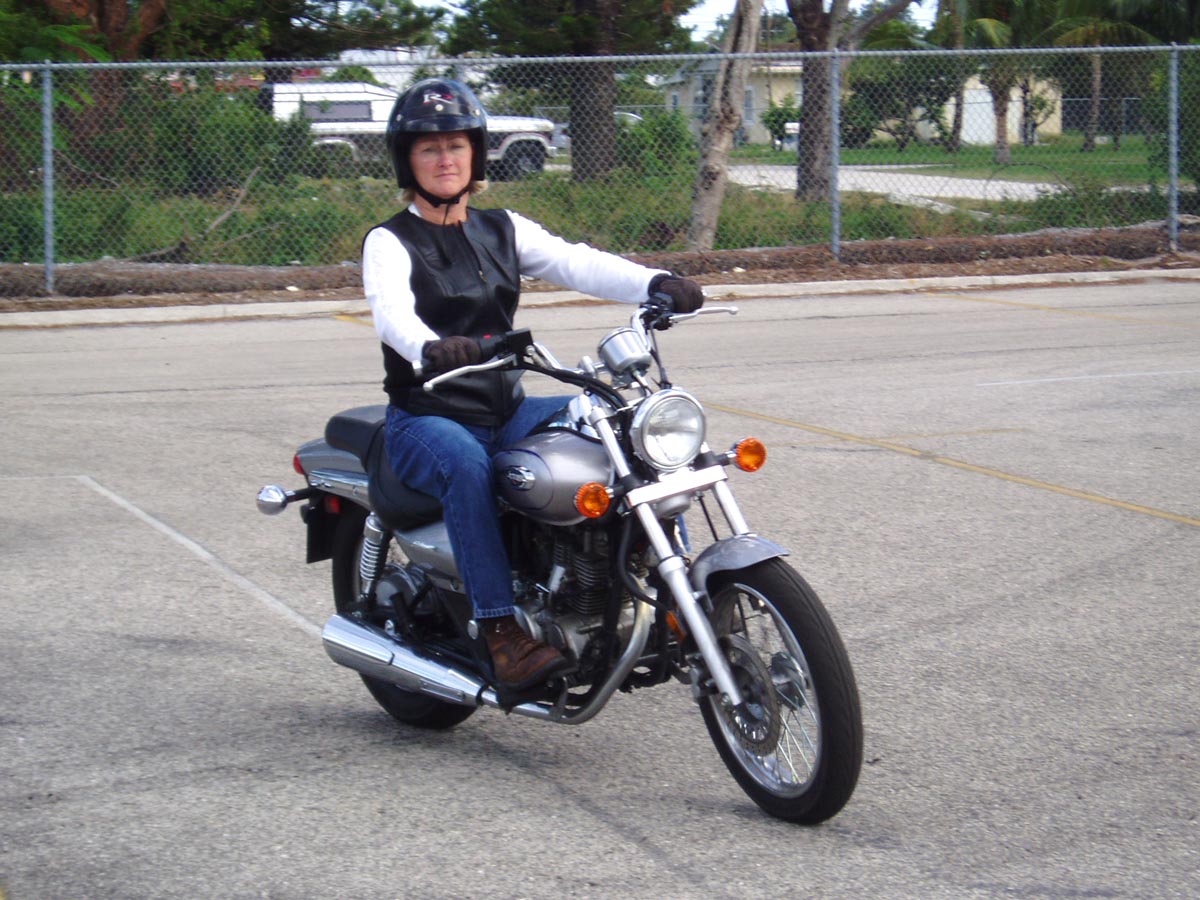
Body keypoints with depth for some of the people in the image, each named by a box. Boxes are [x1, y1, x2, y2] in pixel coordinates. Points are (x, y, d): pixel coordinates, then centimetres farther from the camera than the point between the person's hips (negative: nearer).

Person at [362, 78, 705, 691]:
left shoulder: (502, 230, 14)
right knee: (466, 465, -37)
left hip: (507, 410, 5)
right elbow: (391, 311, -23)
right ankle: (502, 633, -39)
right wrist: (431, 348, -46)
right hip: (426, 420, -5)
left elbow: (576, 263, -2)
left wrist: (655, 284, -21)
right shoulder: (389, 243, -1)